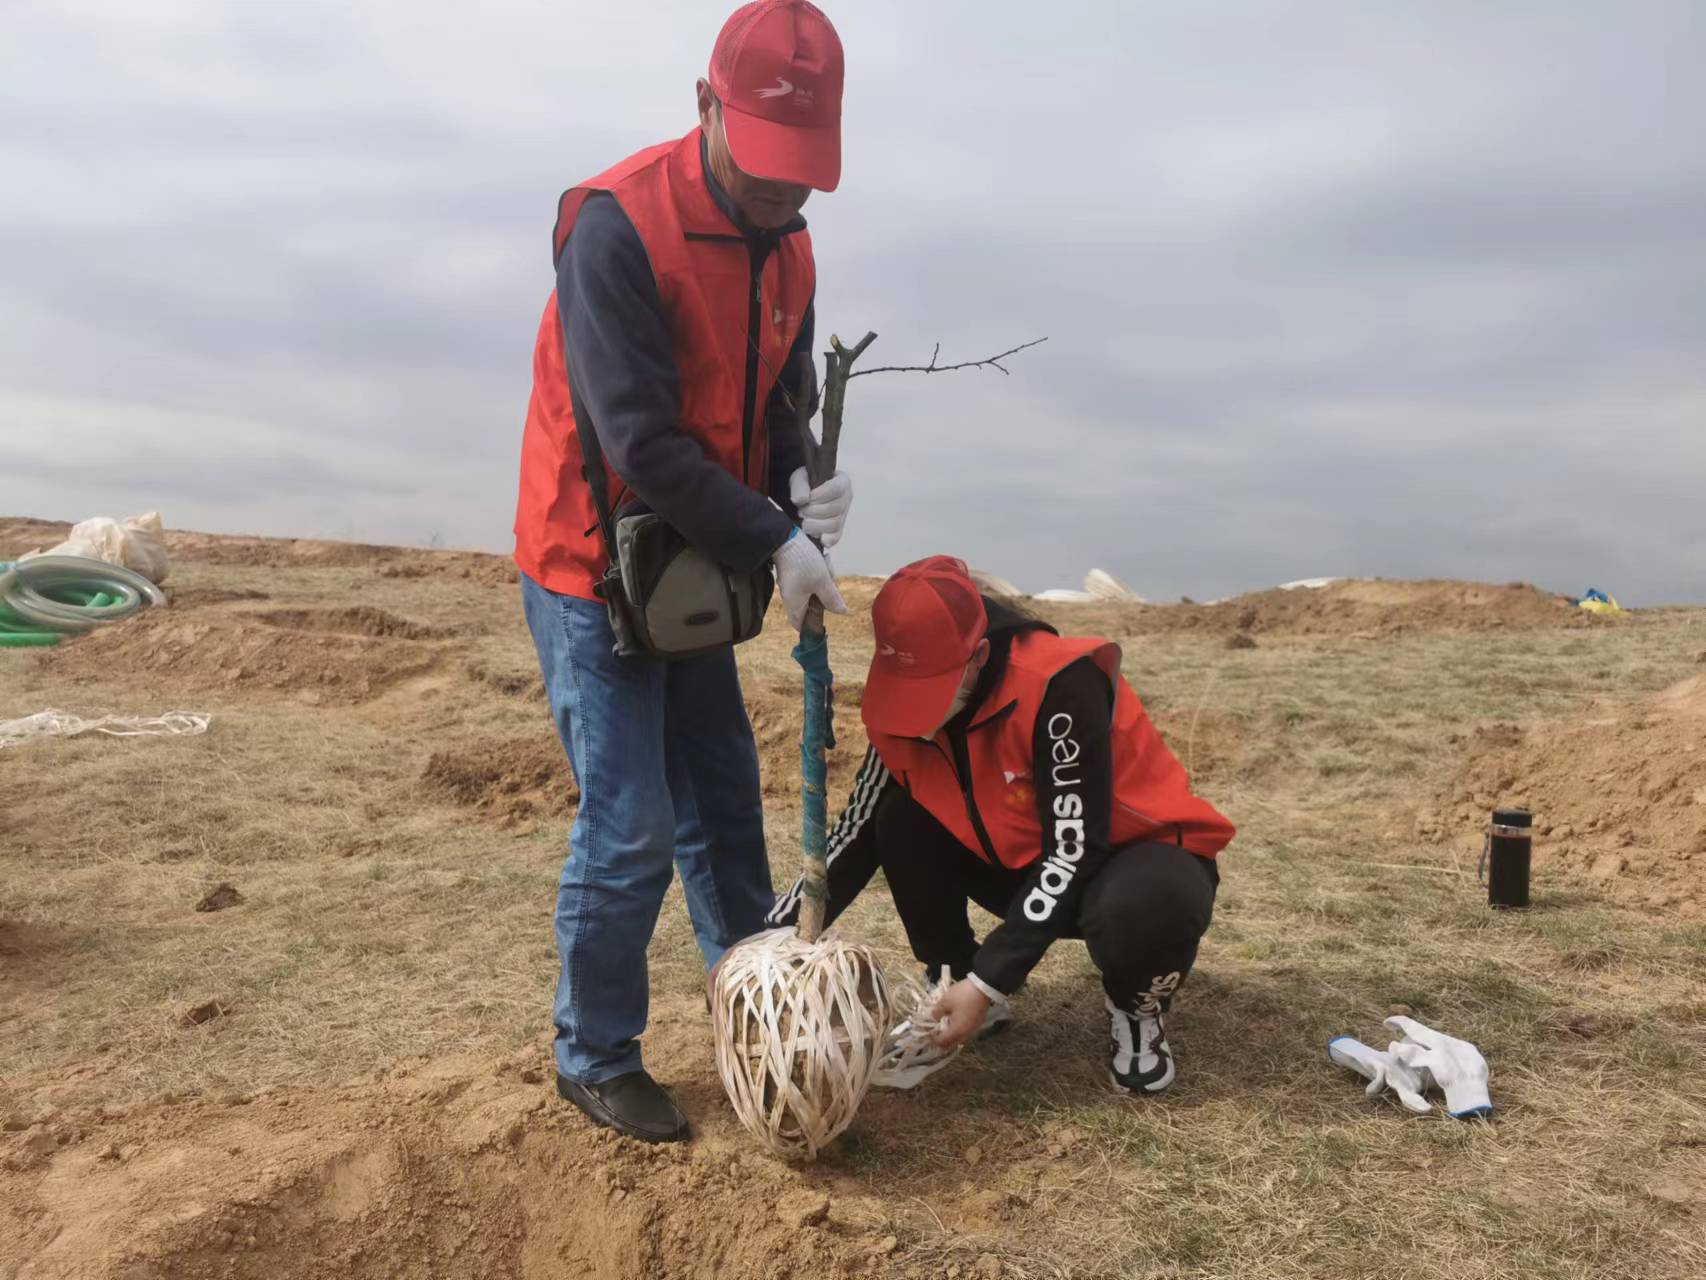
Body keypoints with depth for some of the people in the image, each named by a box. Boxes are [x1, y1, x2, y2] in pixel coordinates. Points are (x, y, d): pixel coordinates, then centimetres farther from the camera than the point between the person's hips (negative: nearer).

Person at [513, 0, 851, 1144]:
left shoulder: (785, 251, 4)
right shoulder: (617, 225, -21)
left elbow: (779, 406, 9)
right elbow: (638, 436, -26)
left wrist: (805, 485, -14)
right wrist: (773, 540, -24)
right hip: (593, 572, -7)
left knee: (725, 800, 16)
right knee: (630, 826, -4)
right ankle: (595, 1058, 16)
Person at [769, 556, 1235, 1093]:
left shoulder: (1058, 683, -32)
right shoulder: (906, 701, -12)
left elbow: (1075, 850, -31)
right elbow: (857, 836, -4)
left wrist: (991, 981, -33)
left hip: (1144, 852, -5)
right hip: (1028, 863, 6)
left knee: (1144, 909, -40)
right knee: (901, 822, -16)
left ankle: (1138, 1010, -3)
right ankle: (953, 990, 5)